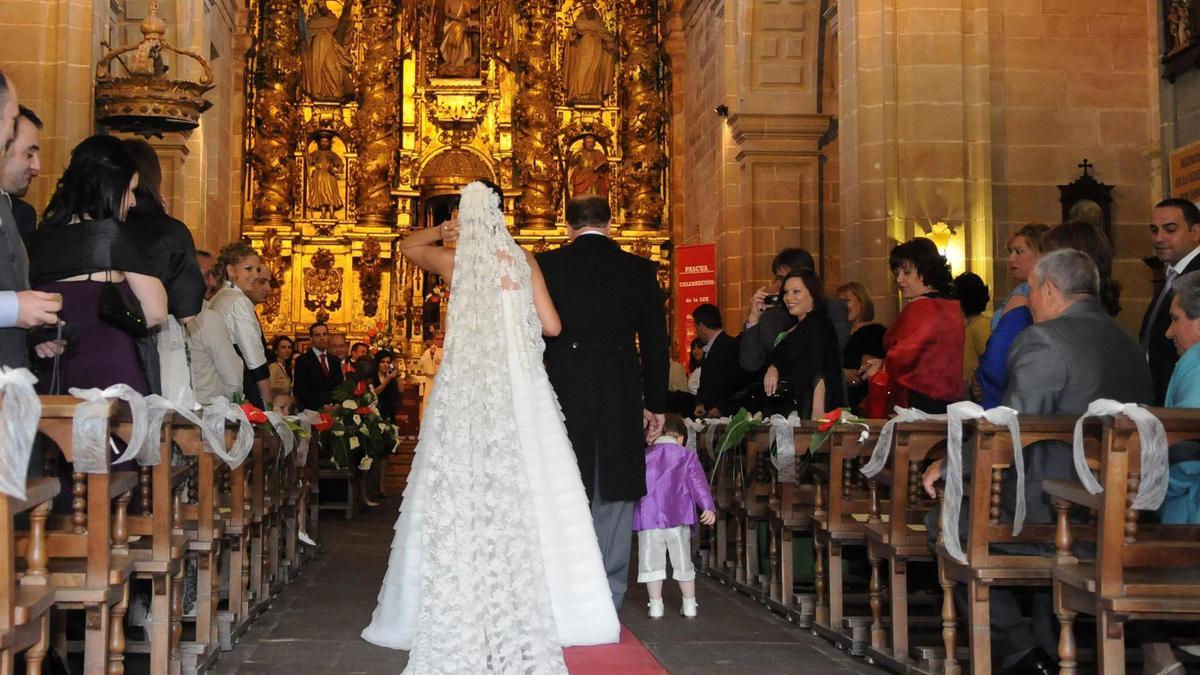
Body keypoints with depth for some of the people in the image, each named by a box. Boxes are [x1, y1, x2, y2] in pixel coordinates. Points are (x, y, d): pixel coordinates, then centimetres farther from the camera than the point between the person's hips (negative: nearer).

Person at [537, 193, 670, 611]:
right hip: (622, 400, 1)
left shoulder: (547, 265, -1)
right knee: (615, 495, 8)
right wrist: (656, 404, 13)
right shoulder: (641, 271, 3)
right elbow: (655, 342, 6)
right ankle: (608, 600, 11)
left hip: (563, 393, -1)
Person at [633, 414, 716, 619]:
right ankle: (689, 605, 15)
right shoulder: (687, 456, 7)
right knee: (683, 562, 11)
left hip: (648, 520, 0)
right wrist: (708, 507, -13)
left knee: (651, 562, 5)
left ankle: (655, 606, 4)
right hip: (678, 518, 0)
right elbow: (698, 483, -5)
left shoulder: (643, 456, 11)